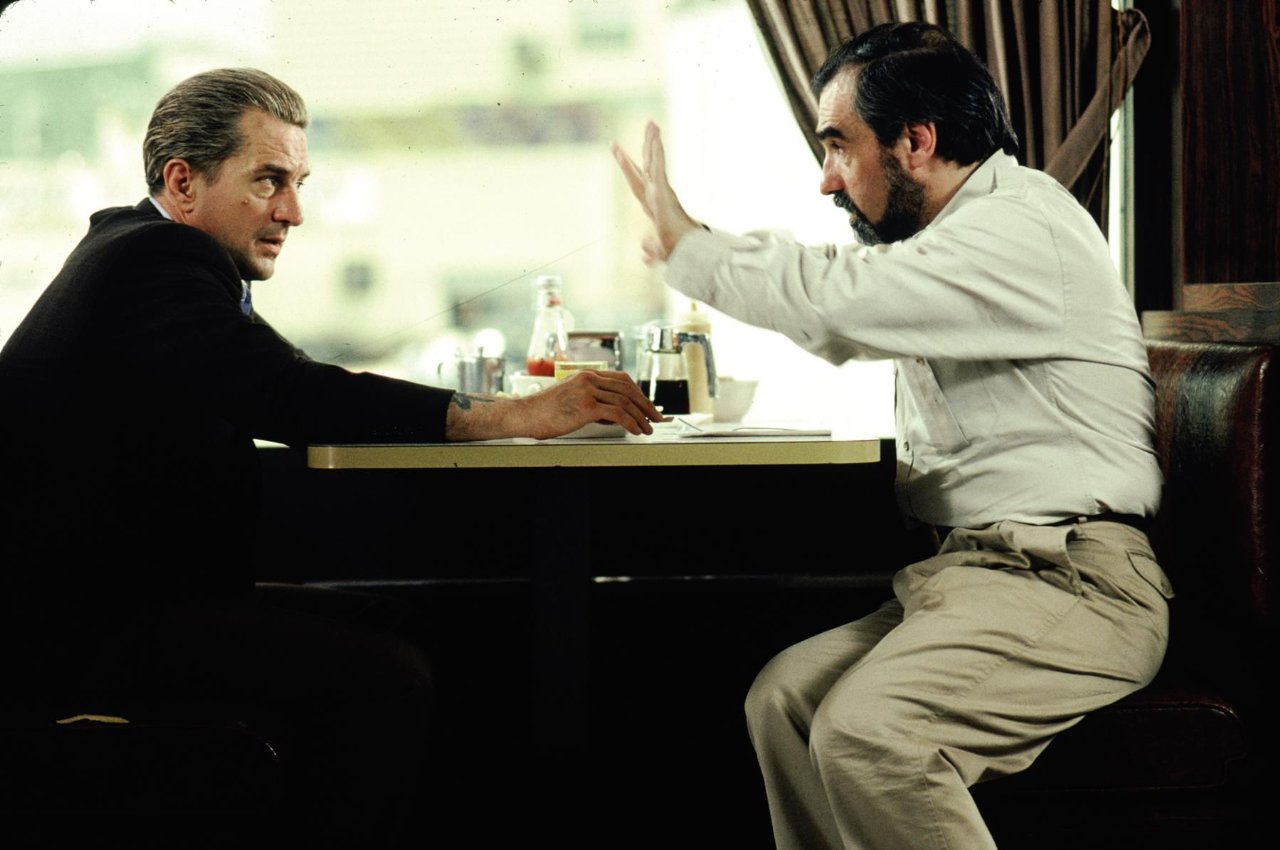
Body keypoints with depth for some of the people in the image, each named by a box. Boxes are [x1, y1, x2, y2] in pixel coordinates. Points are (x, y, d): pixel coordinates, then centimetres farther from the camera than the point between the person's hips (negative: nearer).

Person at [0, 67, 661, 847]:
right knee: (386, 681, -24)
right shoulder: (153, 258, -15)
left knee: (398, 627, 4)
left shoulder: (139, 249, 18)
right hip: (87, 629, -11)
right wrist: (512, 415, -28)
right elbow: (288, 396, -28)